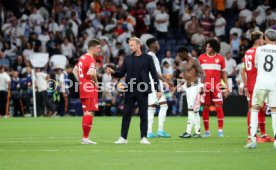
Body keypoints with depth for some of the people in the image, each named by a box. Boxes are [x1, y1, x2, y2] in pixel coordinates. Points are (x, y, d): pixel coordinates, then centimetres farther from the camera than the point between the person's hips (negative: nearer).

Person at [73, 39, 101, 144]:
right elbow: (92, 73, -30)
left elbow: (75, 70, 24)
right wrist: (96, 81, -13)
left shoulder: (82, 58, 14)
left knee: (86, 113, 13)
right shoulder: (91, 59, -14)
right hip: (90, 89, -9)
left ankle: (84, 138, 16)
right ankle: (85, 138, -7)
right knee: (90, 113, -6)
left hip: (83, 88, 9)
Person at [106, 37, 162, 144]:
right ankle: (123, 138, 7)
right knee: (126, 114, 2)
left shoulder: (147, 58, 0)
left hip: (142, 91, -3)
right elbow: (121, 74, 11)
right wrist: (112, 72, -10)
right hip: (130, 91, 3)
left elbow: (154, 74, 0)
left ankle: (143, 138, 6)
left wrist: (157, 90, -4)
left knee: (143, 115, 1)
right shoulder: (127, 58, 9)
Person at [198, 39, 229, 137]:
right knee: (205, 108, 2)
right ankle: (206, 131, 8)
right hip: (205, 87, 1)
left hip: (216, 87, -1)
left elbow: (223, 73, 9)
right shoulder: (202, 57, 6)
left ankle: (220, 130, -3)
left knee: (218, 107, -6)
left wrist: (226, 87, 4)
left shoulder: (220, 58, 4)